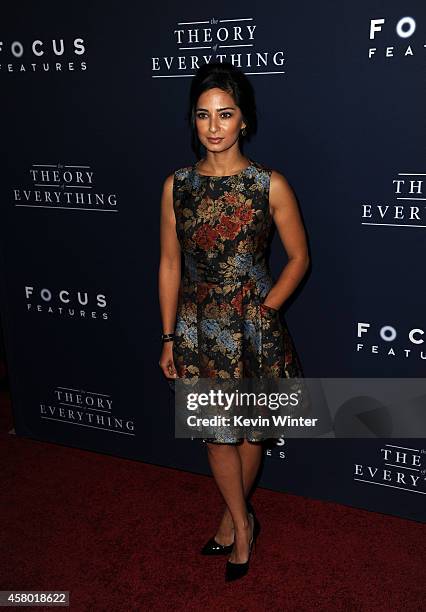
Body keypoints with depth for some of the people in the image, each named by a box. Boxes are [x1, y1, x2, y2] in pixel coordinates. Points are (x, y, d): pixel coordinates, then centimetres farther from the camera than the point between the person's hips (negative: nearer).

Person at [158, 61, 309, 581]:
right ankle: (242, 523, 36)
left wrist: (264, 310, -10)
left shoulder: (271, 185, -9)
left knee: (250, 429, 15)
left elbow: (298, 257, -1)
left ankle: (234, 514, 41)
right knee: (216, 432, 13)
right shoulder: (176, 185, -2)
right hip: (198, 329, 2)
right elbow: (169, 264, 2)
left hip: (254, 330, -1)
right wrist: (169, 338, 3)